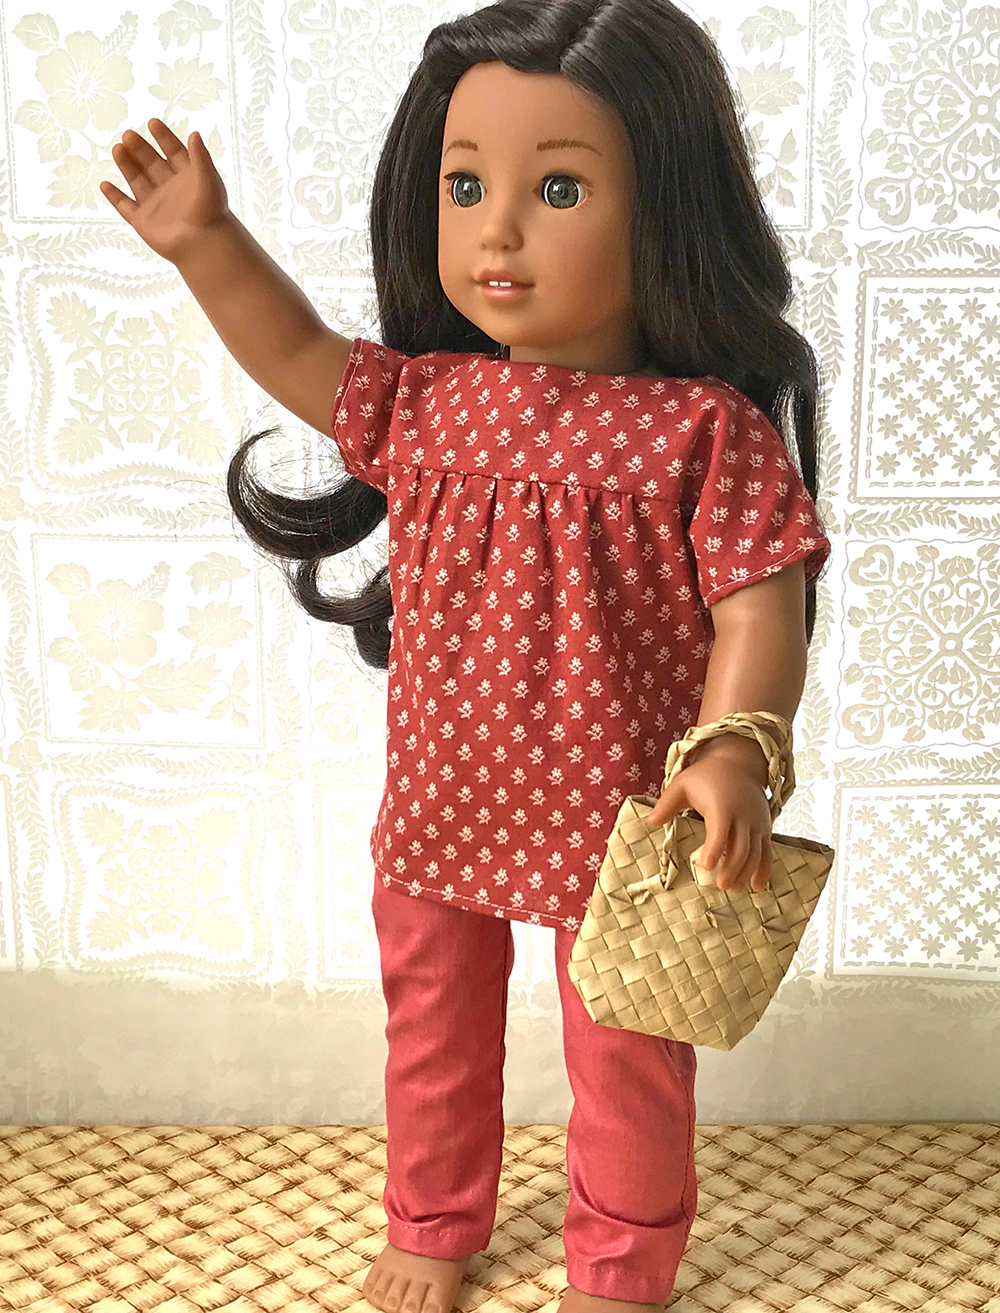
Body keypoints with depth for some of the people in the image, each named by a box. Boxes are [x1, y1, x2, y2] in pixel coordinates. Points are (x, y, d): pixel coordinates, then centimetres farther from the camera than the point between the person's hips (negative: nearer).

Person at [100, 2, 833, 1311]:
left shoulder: (706, 430, -19)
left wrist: (734, 754, -37)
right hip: (439, 812, 4)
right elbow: (299, 355, 7)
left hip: (618, 830, -4)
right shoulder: (424, 402, -6)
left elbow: (758, 613, -21)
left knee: (626, 1069, 18)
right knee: (434, 1040, 25)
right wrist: (206, 240, -5)